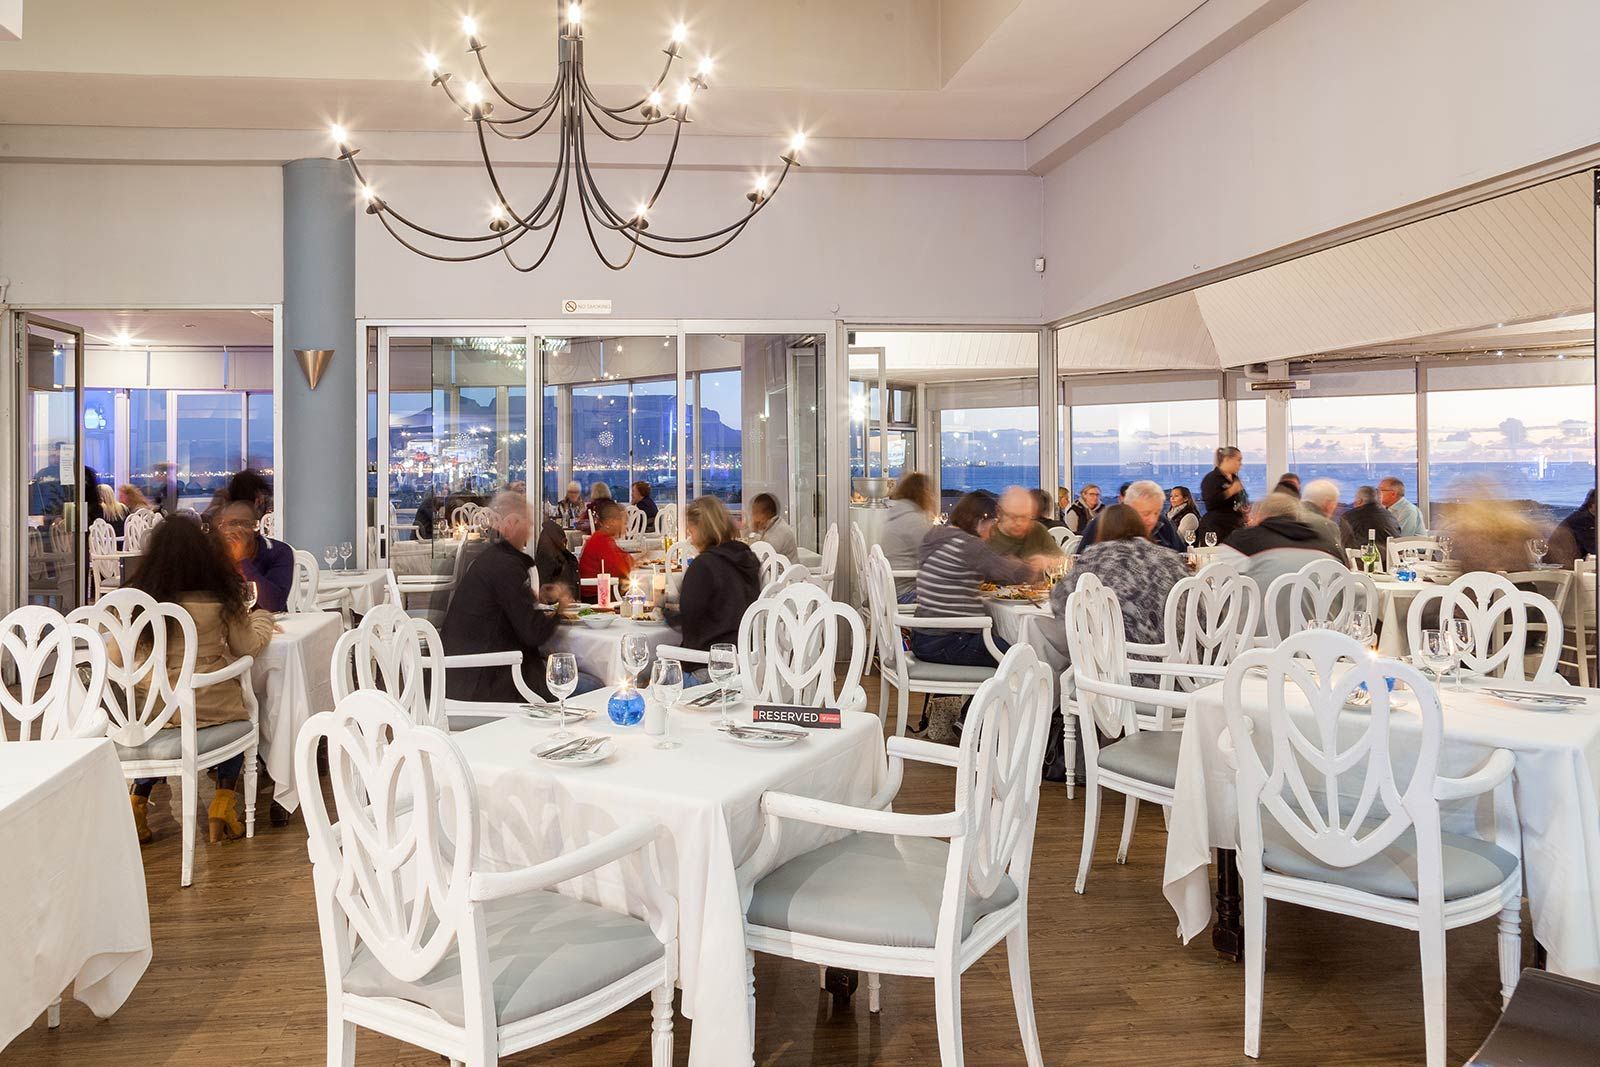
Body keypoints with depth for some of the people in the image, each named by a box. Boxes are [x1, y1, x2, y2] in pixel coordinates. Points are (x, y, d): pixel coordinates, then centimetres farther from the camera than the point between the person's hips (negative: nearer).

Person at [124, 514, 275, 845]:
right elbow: (247, 647, 0)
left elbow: (117, 656, 0)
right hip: (211, 708, -2)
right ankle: (223, 802, 19)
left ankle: (138, 801, 26)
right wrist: (262, 619, 19)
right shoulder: (220, 596, -10)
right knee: (238, 717, 30)